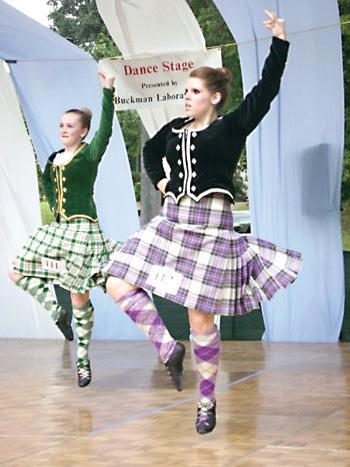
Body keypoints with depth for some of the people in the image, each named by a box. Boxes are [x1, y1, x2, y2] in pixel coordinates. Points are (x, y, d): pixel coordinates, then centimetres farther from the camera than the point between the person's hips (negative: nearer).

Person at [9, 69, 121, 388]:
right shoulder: (54, 160, 11)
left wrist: (108, 92, -35)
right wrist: (56, 206, 16)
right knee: (18, 272, 3)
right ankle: (57, 311, 14)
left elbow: (105, 129, -25)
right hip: (58, 228, 7)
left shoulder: (90, 154, -7)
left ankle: (83, 358, 9)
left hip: (82, 228, -7)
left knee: (79, 296, -3)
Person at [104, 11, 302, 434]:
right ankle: (168, 348, 7)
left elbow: (266, 89, -13)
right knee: (118, 285, -4)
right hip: (172, 221, 6)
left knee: (201, 318, -4)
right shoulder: (175, 129, 12)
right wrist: (159, 180, 18)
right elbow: (149, 152, 33)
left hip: (211, 225, -6)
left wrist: (280, 42, -20)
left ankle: (208, 400, 11)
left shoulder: (231, 127, -3)